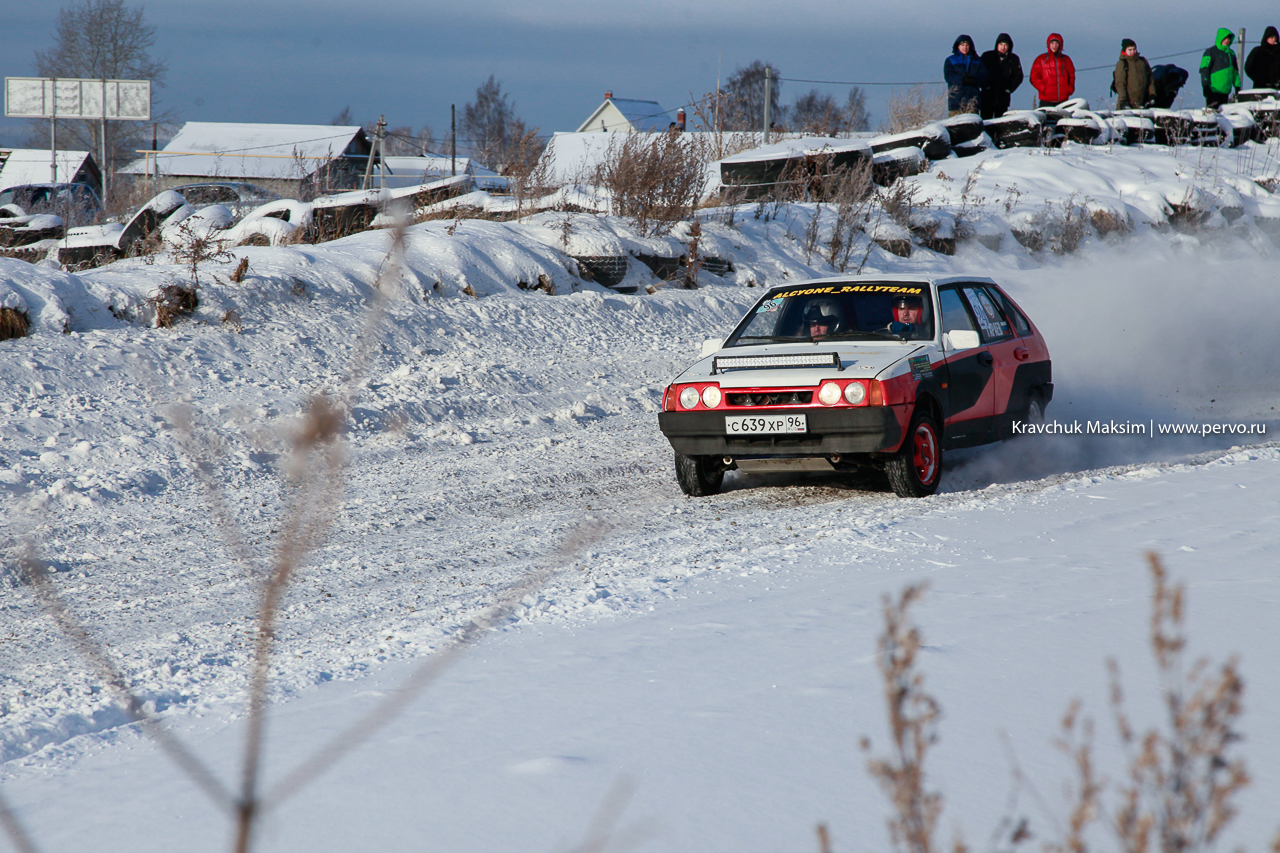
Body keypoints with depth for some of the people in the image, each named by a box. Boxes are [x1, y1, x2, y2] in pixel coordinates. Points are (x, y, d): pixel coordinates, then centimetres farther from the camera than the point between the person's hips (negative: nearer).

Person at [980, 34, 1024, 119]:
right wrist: (985, 86, -7)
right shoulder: (987, 56, 5)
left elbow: (1018, 76, 10)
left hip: (1003, 98, 1)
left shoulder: (1013, 59, 8)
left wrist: (1009, 89, -1)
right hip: (987, 96, -1)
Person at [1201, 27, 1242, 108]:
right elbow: (1204, 70, -9)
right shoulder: (1211, 52, -3)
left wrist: (1237, 86, 16)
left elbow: (1235, 71, 22)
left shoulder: (1231, 53, 16)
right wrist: (1205, 86, -16)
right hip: (1213, 91, -7)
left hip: (1225, 92, 7)